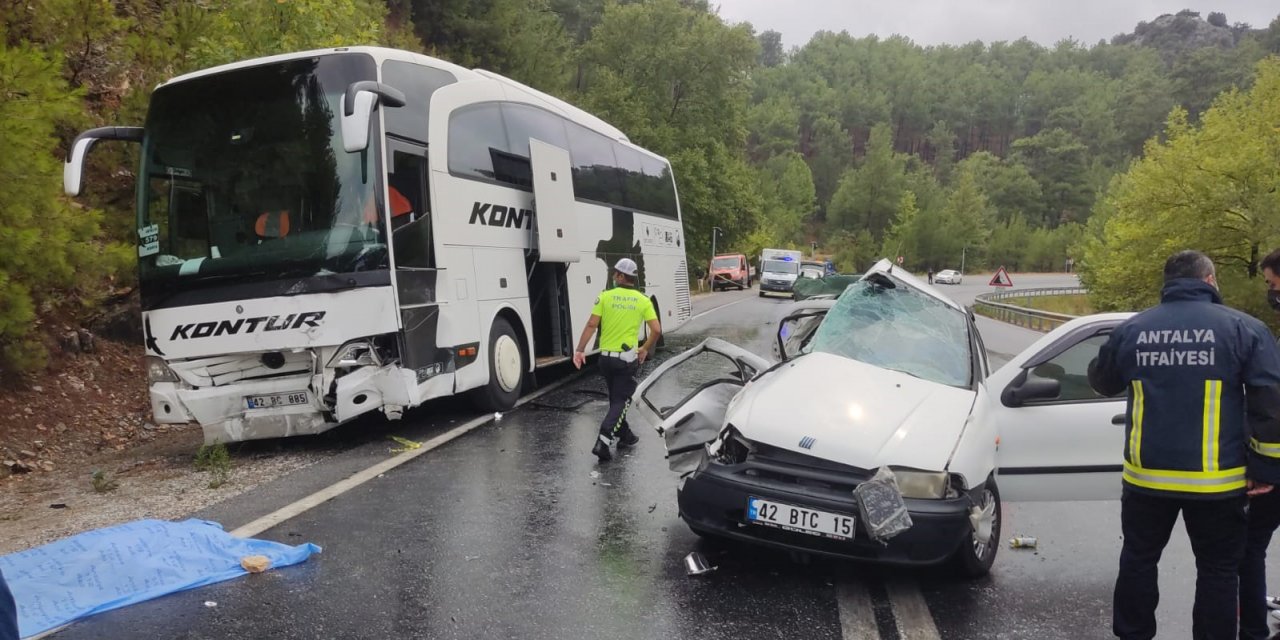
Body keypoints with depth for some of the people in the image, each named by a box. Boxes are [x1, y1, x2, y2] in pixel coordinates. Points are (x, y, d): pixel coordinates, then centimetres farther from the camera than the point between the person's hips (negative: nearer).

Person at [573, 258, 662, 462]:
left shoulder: (605, 297, -4)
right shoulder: (643, 300, -2)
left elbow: (591, 325, -9)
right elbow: (656, 330, -6)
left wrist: (580, 350, -6)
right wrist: (645, 350, 9)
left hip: (606, 357, 2)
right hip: (628, 359, -2)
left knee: (616, 398, 21)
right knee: (621, 401, 2)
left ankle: (624, 435, 34)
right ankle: (603, 442, -13)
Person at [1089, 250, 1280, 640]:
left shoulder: (1131, 329, 0)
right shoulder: (1243, 328, -5)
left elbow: (1102, 382, 16)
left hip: (1146, 475, 2)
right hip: (1216, 479, -2)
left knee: (1139, 559, 16)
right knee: (1218, 570, 12)